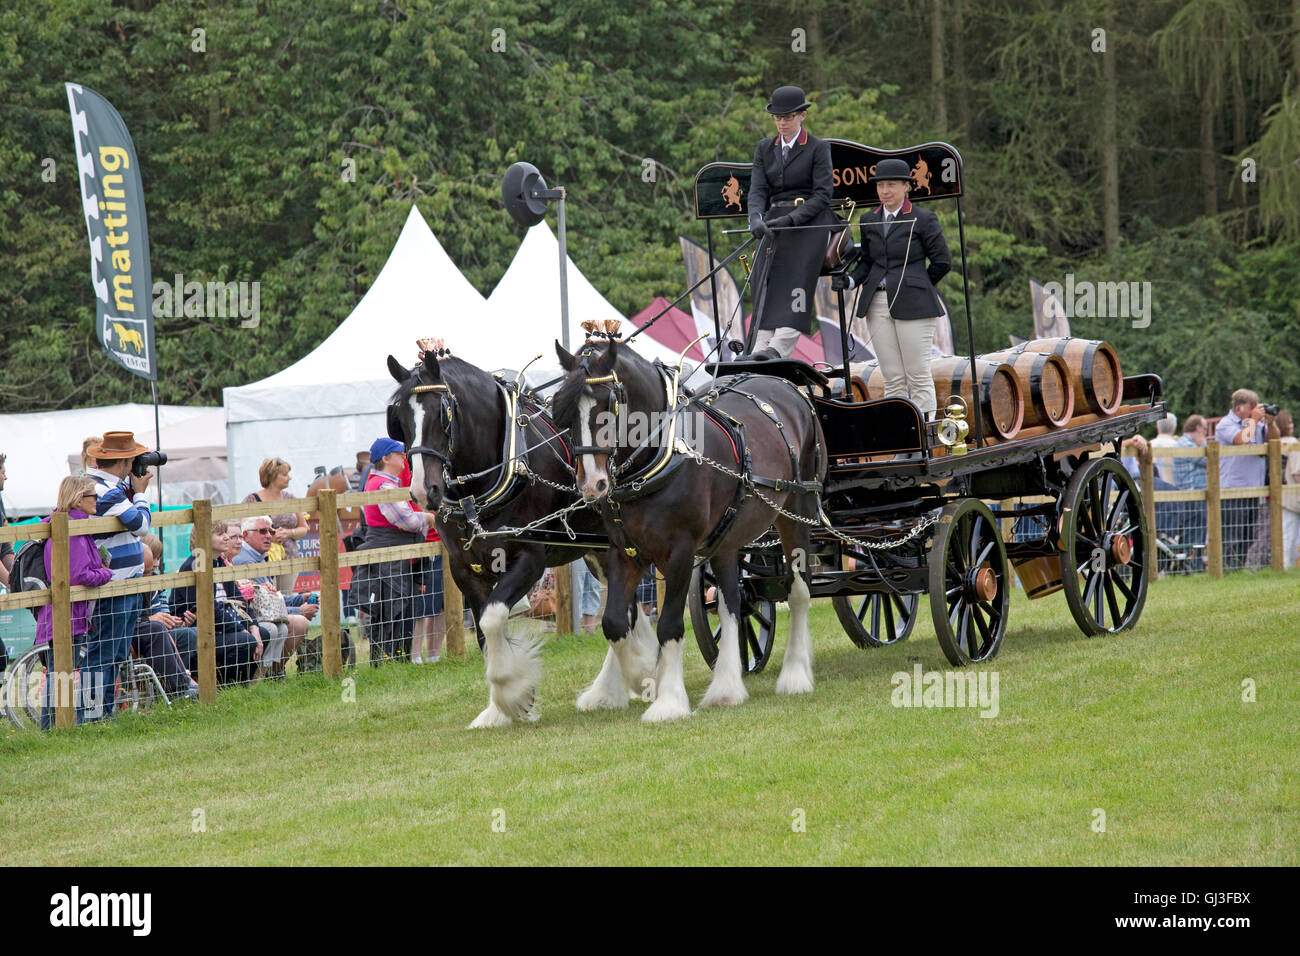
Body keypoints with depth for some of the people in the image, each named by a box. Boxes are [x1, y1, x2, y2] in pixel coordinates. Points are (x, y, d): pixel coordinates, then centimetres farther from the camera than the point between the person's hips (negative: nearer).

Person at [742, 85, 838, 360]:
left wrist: (790, 219, -17)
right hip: (774, 223, 4)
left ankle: (780, 347, -35)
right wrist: (756, 219, -15)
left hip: (808, 221, -4)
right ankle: (761, 347, -24)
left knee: (796, 277, -22)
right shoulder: (765, 149, 16)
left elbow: (823, 194, -5)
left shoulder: (818, 148, 2)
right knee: (766, 280, -15)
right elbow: (758, 189, 7)